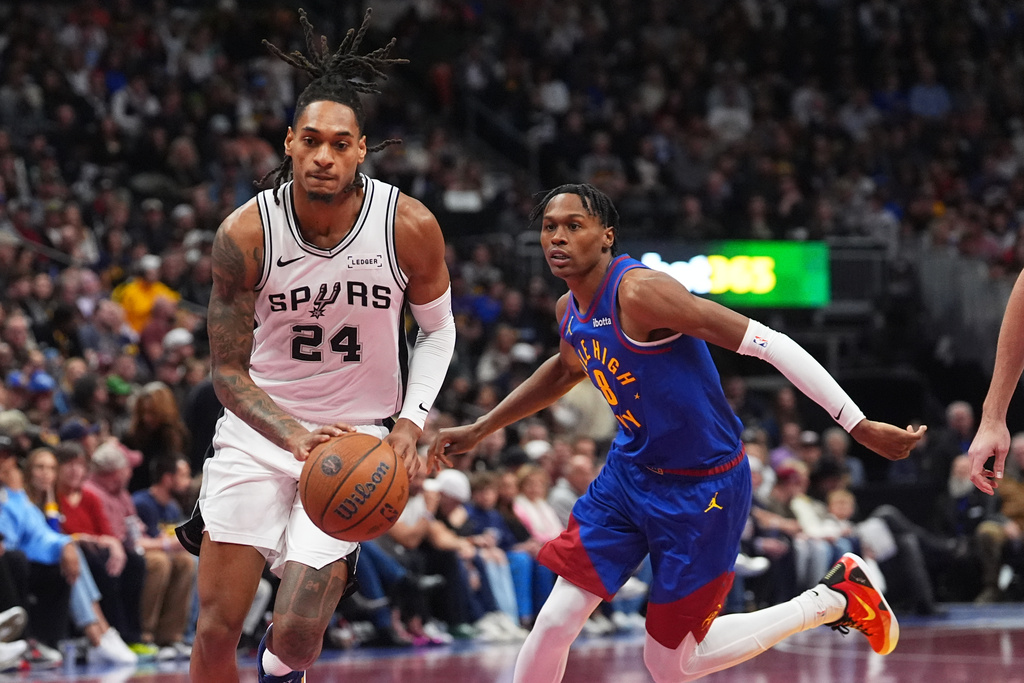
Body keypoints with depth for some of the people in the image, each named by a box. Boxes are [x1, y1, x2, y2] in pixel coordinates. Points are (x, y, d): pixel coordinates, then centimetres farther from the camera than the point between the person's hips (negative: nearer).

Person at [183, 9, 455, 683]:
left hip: (358, 434, 0)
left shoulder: (410, 226, -14)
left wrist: (411, 422, -11)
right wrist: (295, 436, -28)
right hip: (260, 427, 1)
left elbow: (437, 329, 4)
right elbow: (229, 371, -11)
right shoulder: (246, 233, -15)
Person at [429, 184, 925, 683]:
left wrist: (860, 427, -31)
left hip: (703, 487, -7)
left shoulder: (639, 293, -27)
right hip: (631, 471, 7)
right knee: (556, 619, -4)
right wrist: (480, 429, 30)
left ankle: (834, 600, 17)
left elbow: (767, 343, -28)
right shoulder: (571, 310, 1)